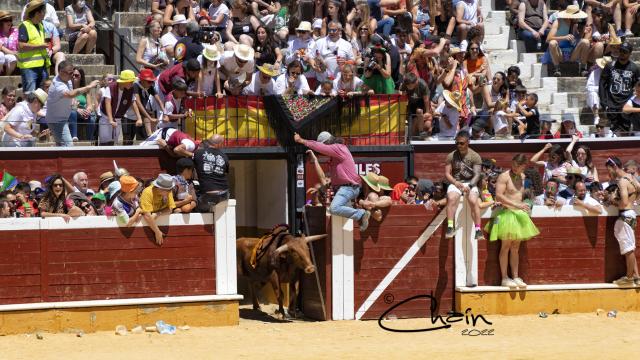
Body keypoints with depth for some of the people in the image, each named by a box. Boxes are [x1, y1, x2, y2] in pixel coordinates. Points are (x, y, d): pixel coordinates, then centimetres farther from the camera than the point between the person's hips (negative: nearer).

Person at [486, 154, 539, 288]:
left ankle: (515, 277, 9)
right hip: (507, 213, -7)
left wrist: (522, 204, 14)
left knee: (515, 247, 7)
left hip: (519, 214, 7)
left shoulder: (522, 177, 13)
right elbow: (498, 196, -19)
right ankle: (504, 278, -2)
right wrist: (516, 204, -24)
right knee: (506, 246, -5)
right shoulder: (504, 177, -10)